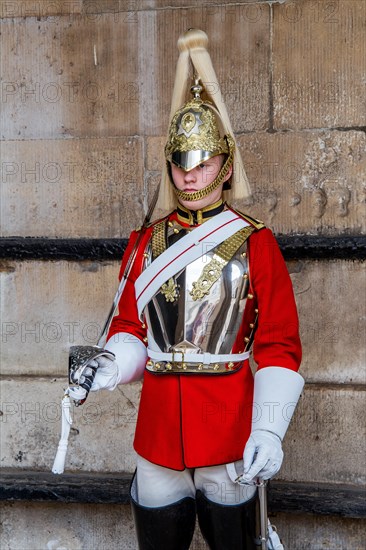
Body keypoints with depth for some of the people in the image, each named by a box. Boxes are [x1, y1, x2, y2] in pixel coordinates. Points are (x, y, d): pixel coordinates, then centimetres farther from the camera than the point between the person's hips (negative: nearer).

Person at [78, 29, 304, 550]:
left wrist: (268, 431, -16)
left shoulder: (254, 242, -3)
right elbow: (131, 328, 12)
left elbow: (279, 346, -6)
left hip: (230, 432, -3)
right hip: (158, 429, 3)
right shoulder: (144, 243, 7)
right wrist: (110, 367, -10)